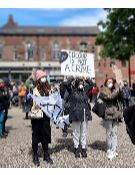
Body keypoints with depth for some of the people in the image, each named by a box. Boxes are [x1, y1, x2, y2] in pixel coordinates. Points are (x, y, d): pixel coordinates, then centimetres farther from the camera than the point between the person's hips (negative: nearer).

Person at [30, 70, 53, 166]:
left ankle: (46, 155, 24)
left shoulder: (48, 89, 5)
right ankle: (35, 157, 17)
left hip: (46, 114, 5)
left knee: (46, 134, 12)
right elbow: (35, 103, -18)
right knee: (36, 135, 5)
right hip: (37, 115, -4)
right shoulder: (36, 90, -10)